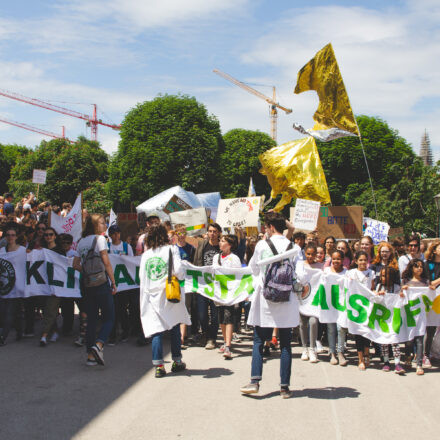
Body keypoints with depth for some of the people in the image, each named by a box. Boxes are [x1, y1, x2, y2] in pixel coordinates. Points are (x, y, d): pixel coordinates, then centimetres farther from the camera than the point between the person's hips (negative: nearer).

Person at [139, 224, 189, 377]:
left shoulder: (145, 254, 7)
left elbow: (141, 276, 10)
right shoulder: (171, 249, -3)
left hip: (152, 295, 2)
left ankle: (159, 366, -4)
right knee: (175, 328, 12)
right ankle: (177, 362, 20)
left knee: (156, 331, 1)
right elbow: (178, 270, -13)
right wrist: (177, 277, 7)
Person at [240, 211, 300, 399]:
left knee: (258, 341, 8)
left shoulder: (262, 245, -6)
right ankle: (285, 387, 9)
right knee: (285, 343, 8)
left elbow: (253, 269, 6)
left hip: (265, 299, -1)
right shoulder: (294, 248, -3)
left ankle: (255, 381, 2)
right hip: (287, 301, 2)